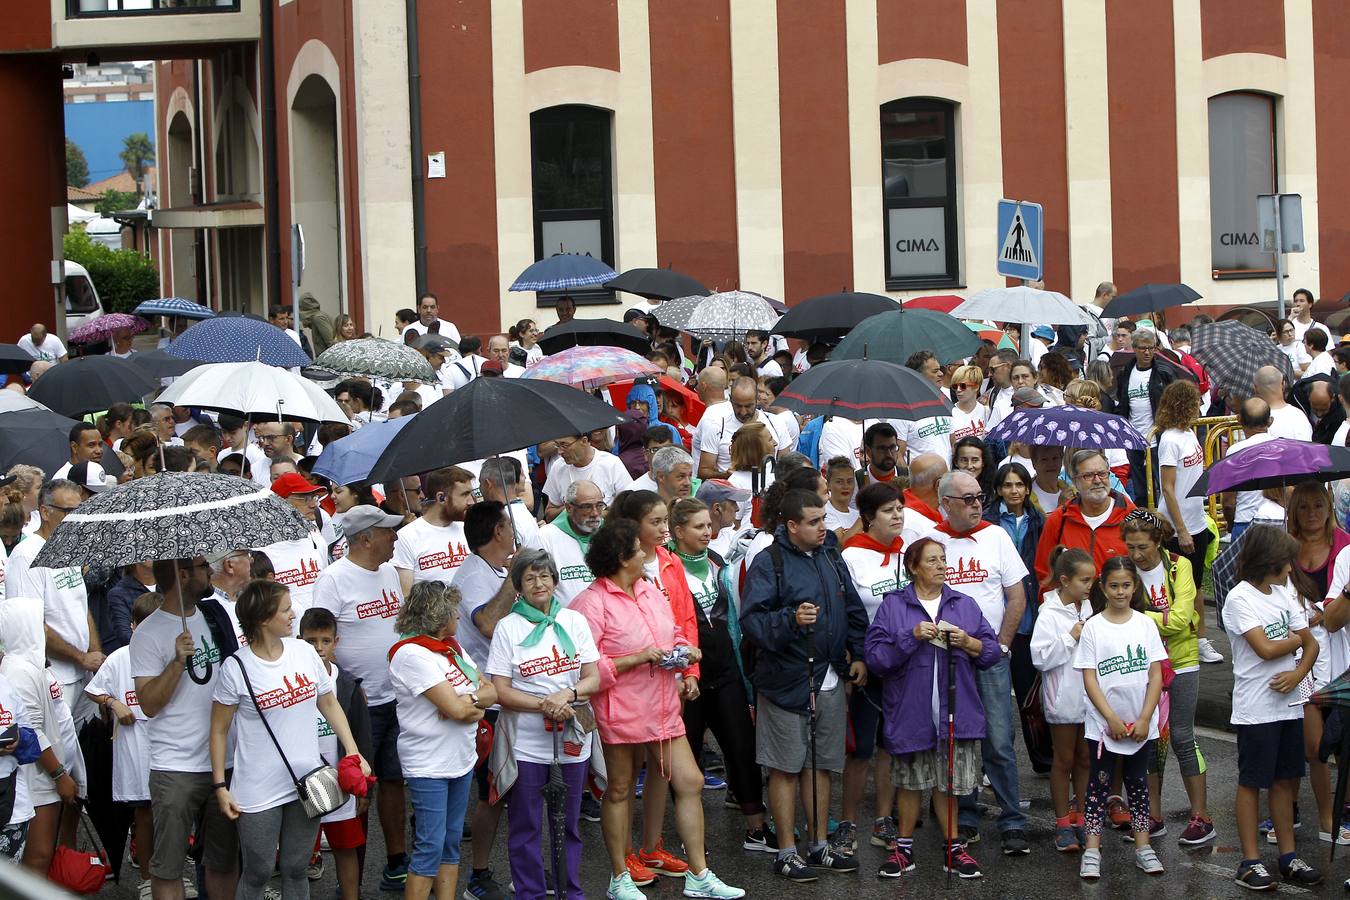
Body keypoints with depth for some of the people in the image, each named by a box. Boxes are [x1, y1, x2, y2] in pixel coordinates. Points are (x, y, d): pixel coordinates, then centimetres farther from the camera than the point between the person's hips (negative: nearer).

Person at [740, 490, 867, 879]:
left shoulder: (830, 556, 9)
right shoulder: (768, 563, -12)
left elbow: (853, 609, 20)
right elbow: (751, 622, -20)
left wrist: (858, 654, 14)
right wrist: (791, 620, -33)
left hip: (829, 678, 6)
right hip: (786, 682, -6)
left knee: (821, 764, 13)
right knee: (786, 768, 1)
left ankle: (819, 845, 23)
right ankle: (787, 852, 7)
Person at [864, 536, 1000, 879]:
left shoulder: (965, 605, 9)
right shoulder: (893, 606, -1)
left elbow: (992, 651, 8)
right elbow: (876, 657, -8)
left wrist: (966, 642, -11)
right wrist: (912, 637, -18)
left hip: (955, 713, 2)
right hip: (911, 714, -2)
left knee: (948, 782, 6)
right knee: (911, 783, 9)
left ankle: (953, 849, 17)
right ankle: (904, 848, 21)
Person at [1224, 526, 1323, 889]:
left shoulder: (1283, 594, 10)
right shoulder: (1240, 598, -12)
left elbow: (1312, 645, 9)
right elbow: (1265, 649, -20)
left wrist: (1298, 673, -10)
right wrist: (1295, 640, -1)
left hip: (1288, 704, 7)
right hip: (1255, 707, -7)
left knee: (1285, 779, 12)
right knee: (1252, 782, 2)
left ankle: (1288, 856, 19)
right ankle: (1250, 862, 7)